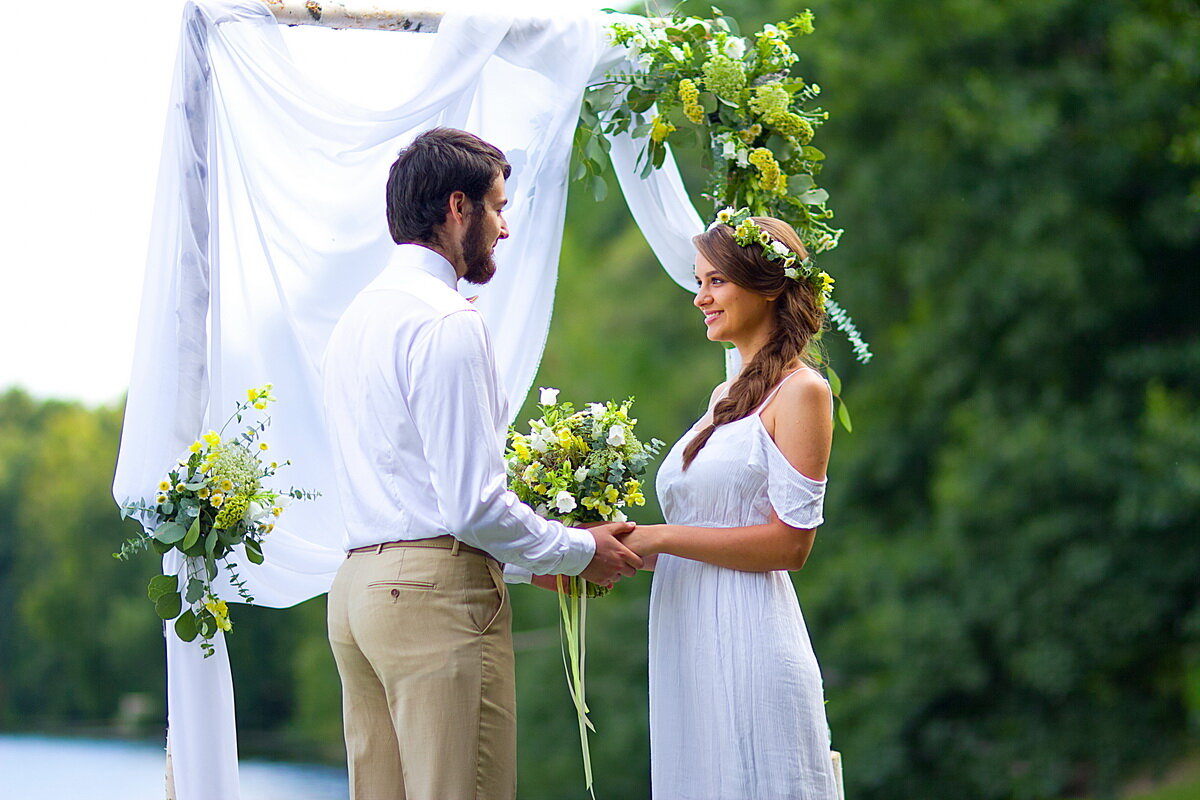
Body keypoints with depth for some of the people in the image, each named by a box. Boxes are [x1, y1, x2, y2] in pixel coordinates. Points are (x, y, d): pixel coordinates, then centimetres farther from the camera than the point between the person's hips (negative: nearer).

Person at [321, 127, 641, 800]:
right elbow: (471, 501, -16)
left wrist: (530, 551, 23)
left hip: (359, 588, 9)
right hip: (439, 591, -9)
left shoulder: (358, 319, 19)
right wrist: (579, 551, -2)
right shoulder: (447, 322, -11)